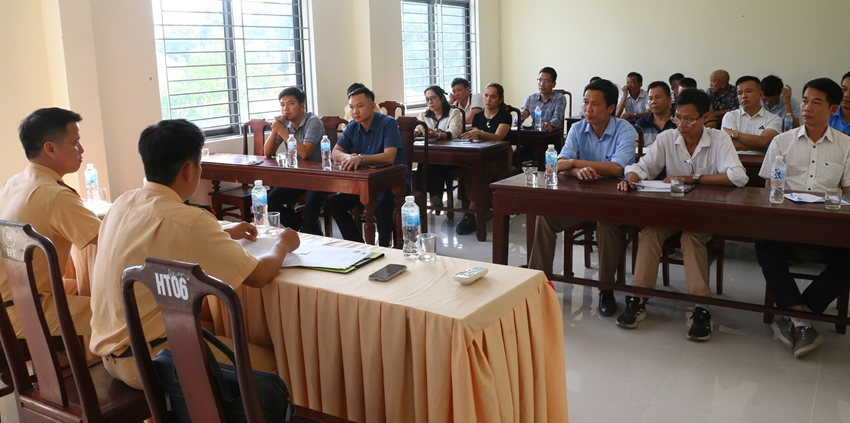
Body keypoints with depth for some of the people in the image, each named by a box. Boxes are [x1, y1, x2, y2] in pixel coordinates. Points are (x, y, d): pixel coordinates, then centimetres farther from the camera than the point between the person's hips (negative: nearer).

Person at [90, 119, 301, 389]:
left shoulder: (122, 204, 1)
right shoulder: (187, 220, -24)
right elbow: (258, 276, -17)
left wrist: (224, 234, 20)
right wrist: (283, 244, 2)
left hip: (111, 349, 8)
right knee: (266, 361, 7)